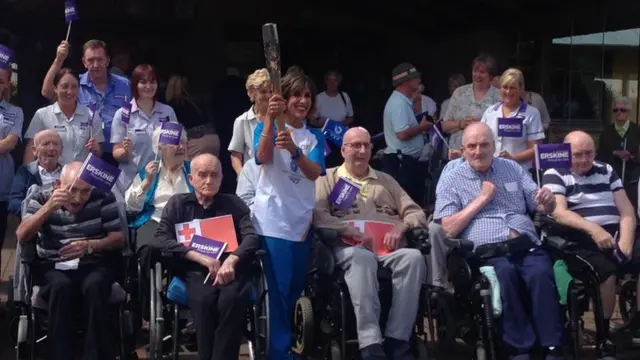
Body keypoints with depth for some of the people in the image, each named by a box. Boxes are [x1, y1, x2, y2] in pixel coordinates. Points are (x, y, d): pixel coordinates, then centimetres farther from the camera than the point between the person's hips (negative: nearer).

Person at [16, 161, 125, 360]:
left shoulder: (103, 198, -4)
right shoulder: (41, 199, -2)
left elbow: (119, 238, -4)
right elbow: (21, 236, -14)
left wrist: (90, 245, -23)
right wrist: (49, 207, -26)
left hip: (95, 264, 0)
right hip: (54, 266, 0)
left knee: (94, 285, -34)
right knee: (62, 285, -34)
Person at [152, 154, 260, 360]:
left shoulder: (234, 203, 17)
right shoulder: (178, 203, 16)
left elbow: (252, 237, 3)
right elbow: (160, 240, 2)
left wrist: (231, 260, -20)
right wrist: (202, 258, -13)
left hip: (230, 269, 0)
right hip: (195, 271, 0)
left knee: (233, 298, -34)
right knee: (204, 298, -35)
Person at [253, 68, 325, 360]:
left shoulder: (315, 137, 9)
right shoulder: (266, 127, 0)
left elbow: (314, 173, -9)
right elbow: (262, 157, -21)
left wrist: (294, 150, -28)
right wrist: (270, 119, -33)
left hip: (302, 220, 5)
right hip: (273, 220, -5)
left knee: (297, 287, 15)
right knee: (279, 289, -6)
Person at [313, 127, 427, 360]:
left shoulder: (386, 180, 31)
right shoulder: (328, 179, 20)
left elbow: (416, 213, 21)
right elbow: (317, 215, 1)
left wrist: (402, 227, -2)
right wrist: (350, 231, -14)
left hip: (390, 247, 3)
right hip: (350, 247, -3)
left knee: (414, 257, -32)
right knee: (361, 259, -40)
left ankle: (397, 339, -33)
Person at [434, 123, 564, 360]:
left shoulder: (512, 169, 20)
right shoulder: (451, 180, 11)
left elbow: (543, 208, 18)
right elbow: (450, 229, -1)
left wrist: (548, 200, -7)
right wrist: (482, 198, -1)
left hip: (527, 246, 2)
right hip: (489, 253, -2)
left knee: (541, 274, -30)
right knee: (505, 272, -35)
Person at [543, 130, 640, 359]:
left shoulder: (606, 171, 21)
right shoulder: (554, 174, 7)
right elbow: (559, 213, -9)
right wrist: (593, 229, -24)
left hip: (615, 236, 5)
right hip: (581, 240, -5)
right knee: (607, 270, -34)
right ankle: (604, 337, -17)